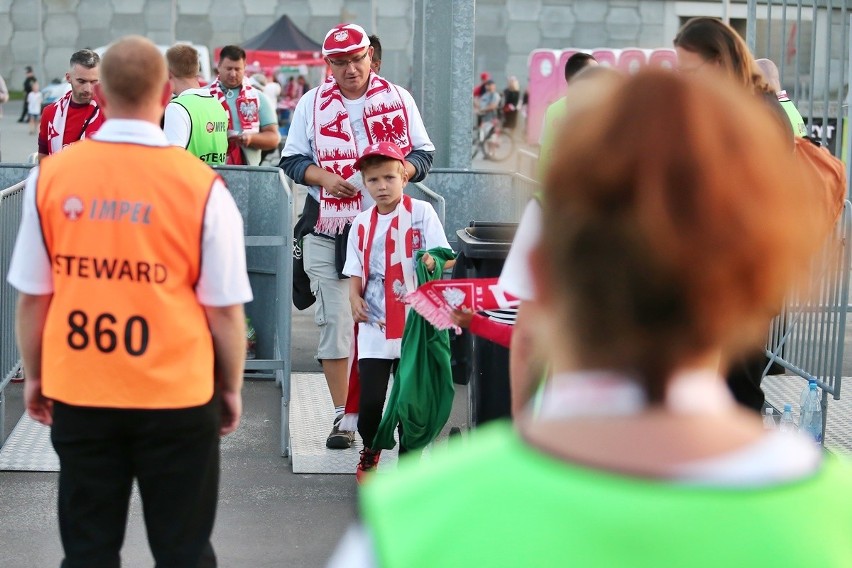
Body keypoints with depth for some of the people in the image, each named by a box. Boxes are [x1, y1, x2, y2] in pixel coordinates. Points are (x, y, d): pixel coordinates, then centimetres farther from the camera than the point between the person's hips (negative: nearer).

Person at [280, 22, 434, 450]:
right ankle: (342, 416, 6)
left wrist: (398, 171, -13)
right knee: (335, 321, -2)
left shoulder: (398, 99, 6)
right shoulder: (312, 103, 7)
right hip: (327, 228, 0)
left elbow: (422, 153, 9)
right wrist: (324, 177, -12)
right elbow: (292, 159, 8)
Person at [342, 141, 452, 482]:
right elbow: (356, 272, 10)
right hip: (374, 326, 2)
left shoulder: (421, 212, -2)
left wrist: (435, 261, -28)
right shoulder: (361, 224, 7)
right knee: (370, 399, -2)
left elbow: (446, 257, -6)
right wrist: (355, 298, -9)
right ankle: (369, 451, 25)